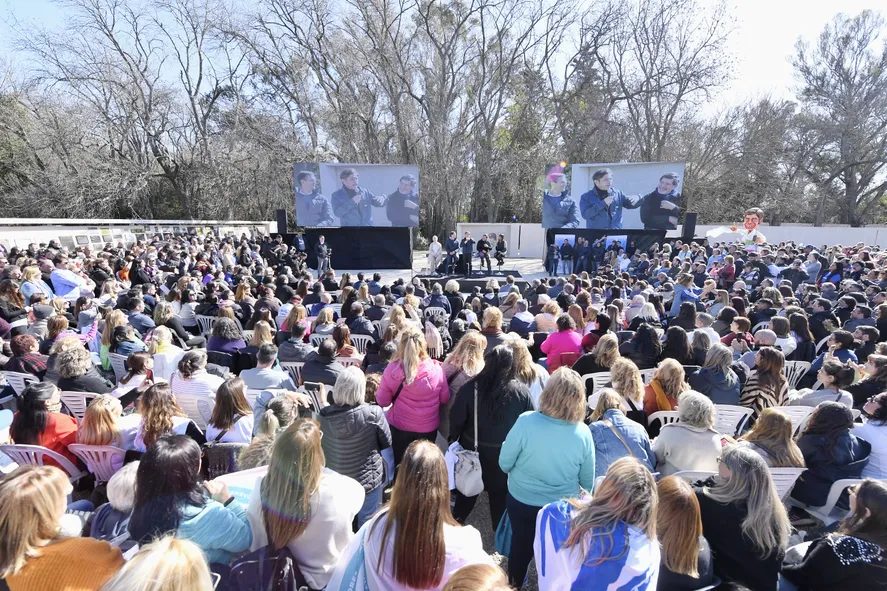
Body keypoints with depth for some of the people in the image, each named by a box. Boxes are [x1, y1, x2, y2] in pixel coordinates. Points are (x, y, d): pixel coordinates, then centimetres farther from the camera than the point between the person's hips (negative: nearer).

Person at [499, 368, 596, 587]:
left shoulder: (526, 422, -29)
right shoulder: (583, 433, -22)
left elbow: (504, 464, -15)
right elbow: (588, 482, -8)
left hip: (521, 501, 0)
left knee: (520, 547, 27)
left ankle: (513, 585, 50)